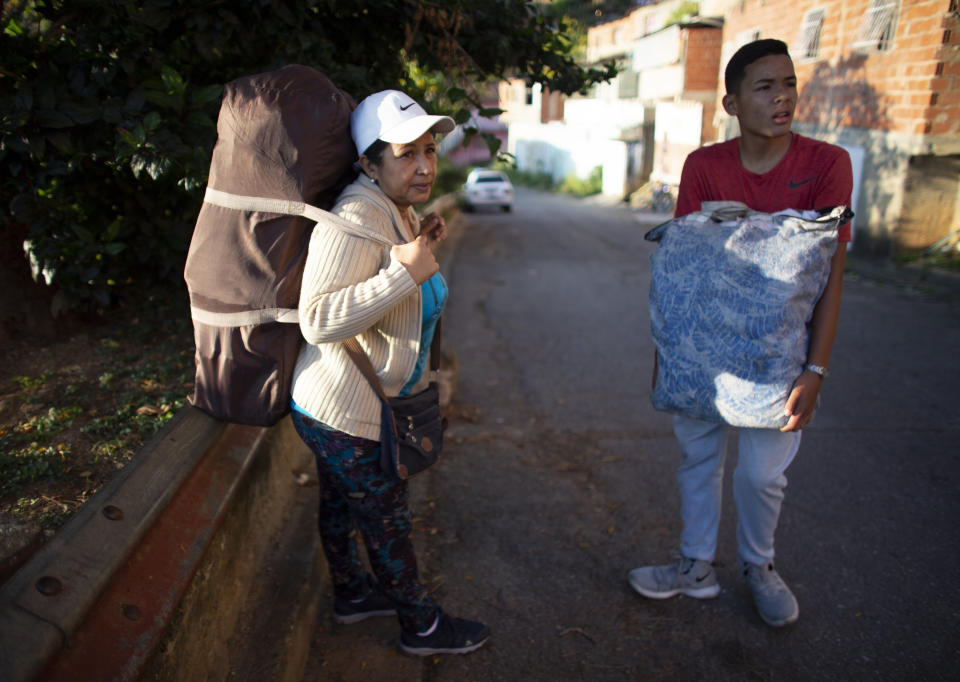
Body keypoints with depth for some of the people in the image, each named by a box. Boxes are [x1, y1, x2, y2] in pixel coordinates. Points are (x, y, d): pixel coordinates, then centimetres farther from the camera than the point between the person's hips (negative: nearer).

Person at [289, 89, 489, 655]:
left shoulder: (400, 209, 7)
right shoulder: (357, 217, -27)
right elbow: (318, 320, -35)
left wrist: (425, 246, 5)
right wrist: (406, 272, -38)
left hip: (346, 408, 10)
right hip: (347, 416, -9)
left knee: (341, 503, 27)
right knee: (388, 524, 9)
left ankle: (351, 593, 49)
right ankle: (422, 625, 31)